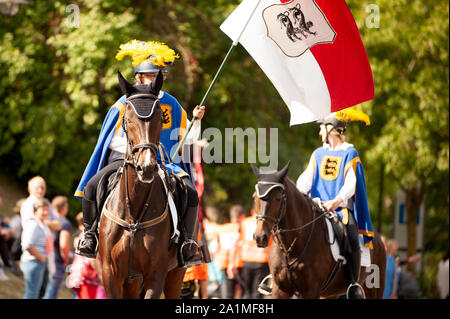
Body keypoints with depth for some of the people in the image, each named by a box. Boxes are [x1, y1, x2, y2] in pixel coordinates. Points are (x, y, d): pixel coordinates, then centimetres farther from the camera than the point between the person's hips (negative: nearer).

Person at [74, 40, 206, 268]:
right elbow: (113, 141, 1)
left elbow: (186, 139, 9)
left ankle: (188, 245, -10)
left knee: (190, 194, -24)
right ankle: (90, 235, -3)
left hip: (163, 163, 1)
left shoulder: (171, 104, 9)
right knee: (92, 187, -24)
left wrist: (196, 120, -7)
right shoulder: (125, 104, 2)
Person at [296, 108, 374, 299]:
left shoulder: (350, 153, 4)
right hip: (317, 208, 5)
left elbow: (351, 184, -7)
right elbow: (307, 178, 12)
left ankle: (354, 284, -21)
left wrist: (336, 201, -23)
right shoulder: (318, 154, 19)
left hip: (342, 209, -5)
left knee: (352, 240, -29)